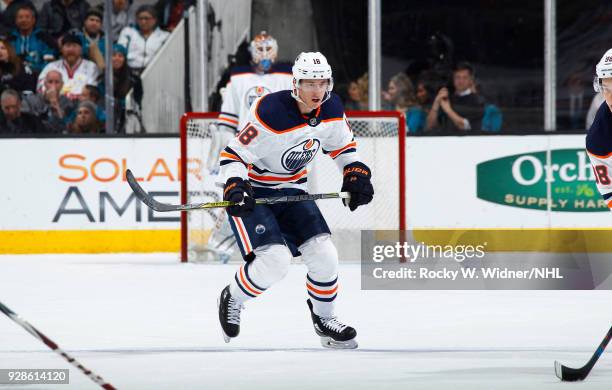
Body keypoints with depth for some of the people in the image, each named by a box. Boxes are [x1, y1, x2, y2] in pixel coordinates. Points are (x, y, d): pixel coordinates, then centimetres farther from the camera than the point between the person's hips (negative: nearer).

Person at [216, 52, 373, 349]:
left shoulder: (331, 109, -6)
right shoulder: (271, 112, -28)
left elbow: (343, 145, 14)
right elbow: (233, 154, -22)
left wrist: (356, 174, -1)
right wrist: (235, 187, -37)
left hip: (291, 190, 6)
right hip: (252, 192, -6)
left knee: (324, 255, -5)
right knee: (274, 261, -23)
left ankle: (324, 319, 19)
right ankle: (231, 300, 6)